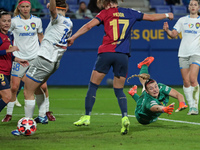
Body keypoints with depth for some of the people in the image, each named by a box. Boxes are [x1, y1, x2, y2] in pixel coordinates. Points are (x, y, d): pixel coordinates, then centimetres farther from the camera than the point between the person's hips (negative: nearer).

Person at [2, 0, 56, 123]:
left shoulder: (37, 21, 5)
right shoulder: (14, 21, -3)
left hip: (35, 57, 2)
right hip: (19, 57, -2)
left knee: (43, 86, -4)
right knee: (14, 87, -5)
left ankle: (45, 112, 13)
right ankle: (9, 114, 9)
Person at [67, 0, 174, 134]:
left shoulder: (105, 13, 6)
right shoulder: (130, 13, 14)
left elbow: (89, 26, -4)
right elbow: (151, 17, 23)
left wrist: (73, 37, 1)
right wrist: (167, 15, 39)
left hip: (106, 53, -3)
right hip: (123, 55, 3)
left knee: (93, 85, 8)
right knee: (119, 90, 11)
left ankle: (87, 117, 6)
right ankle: (125, 117, -11)